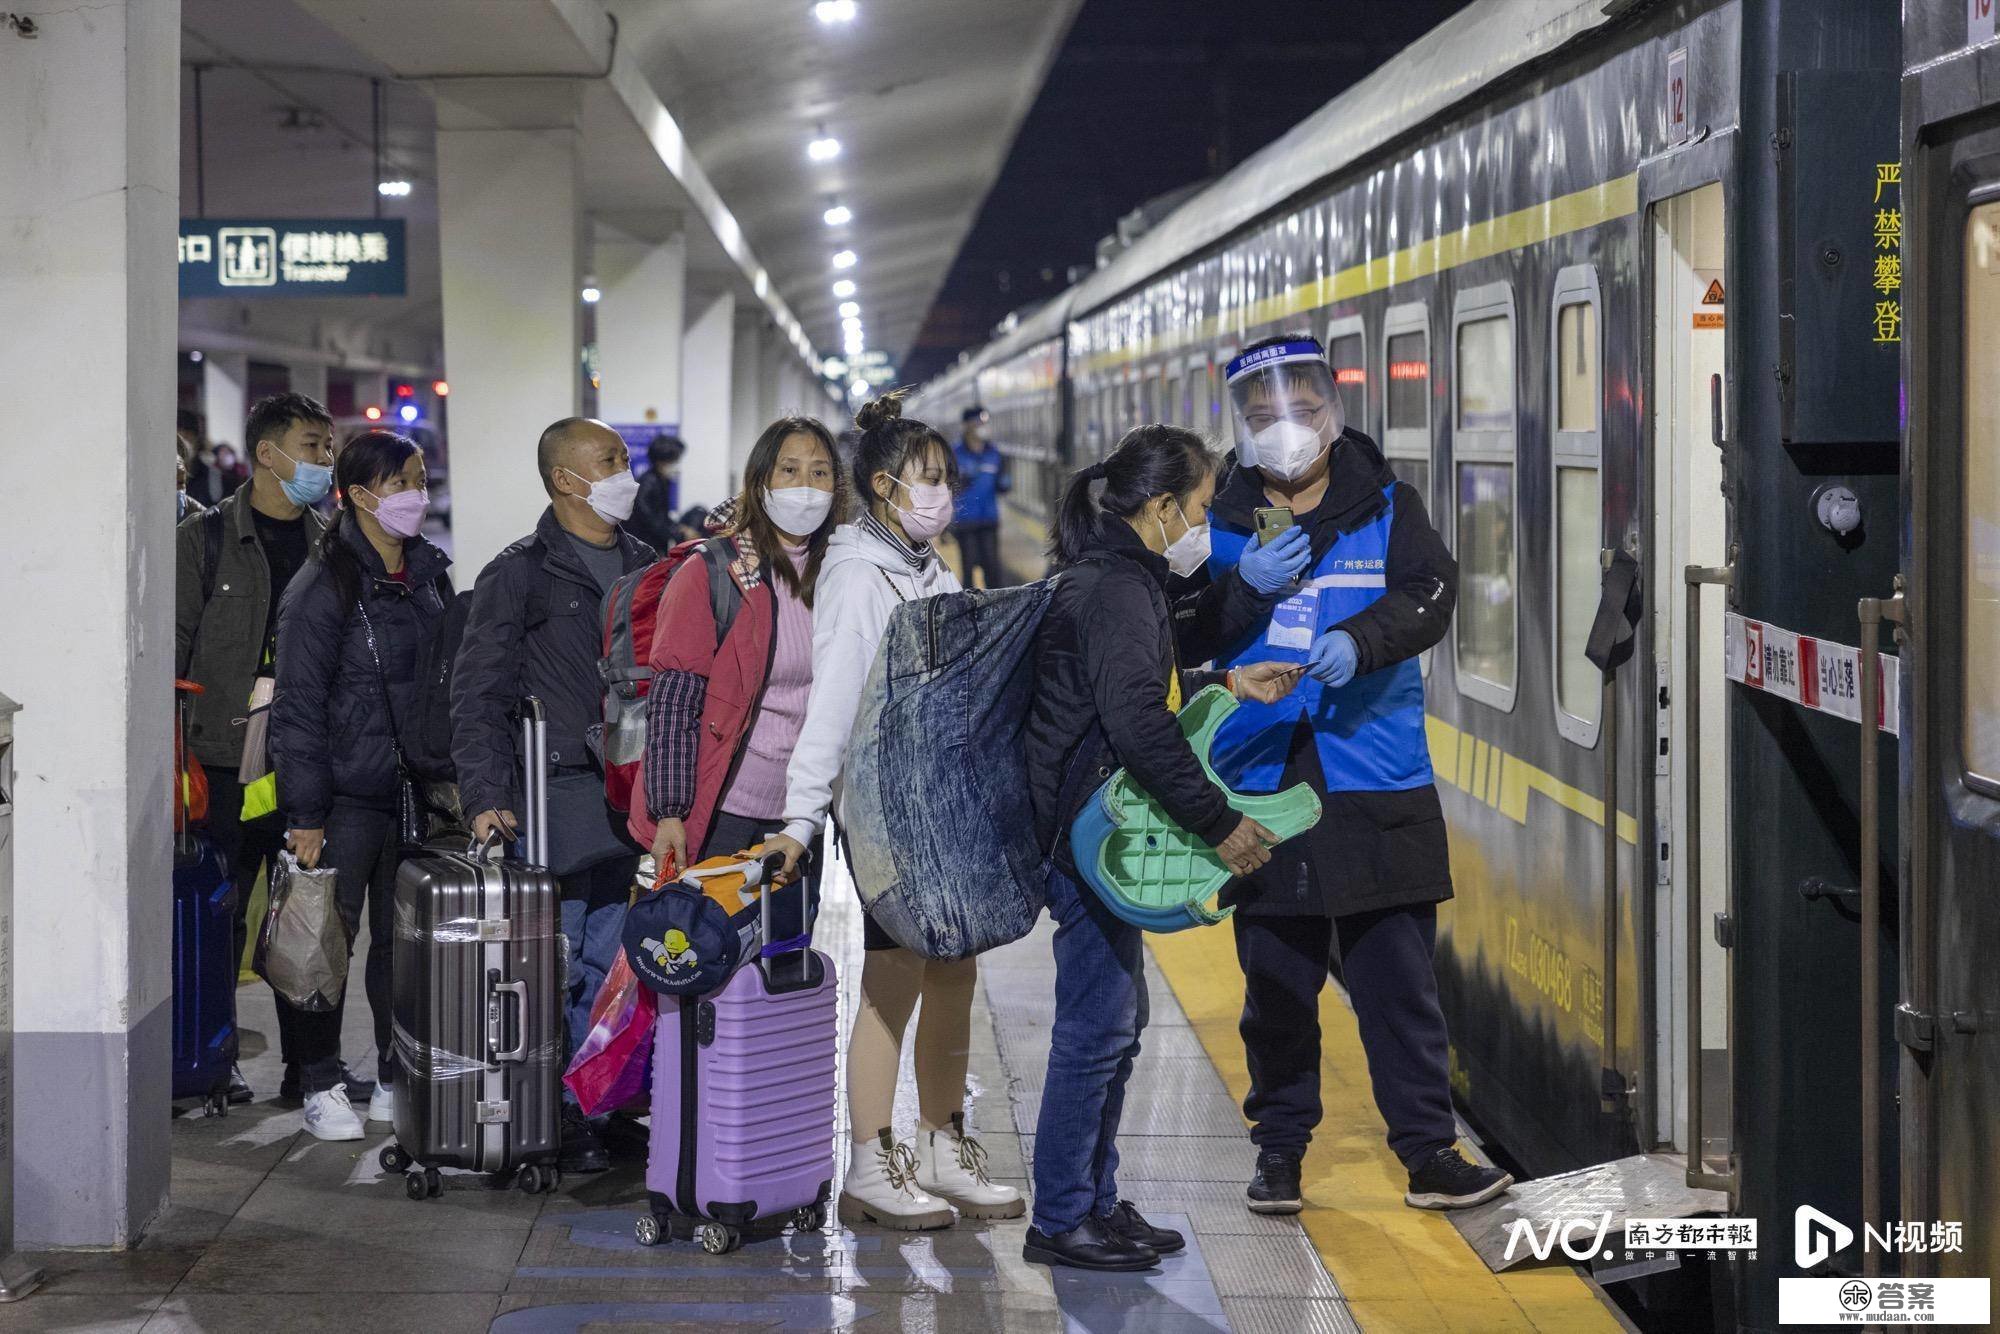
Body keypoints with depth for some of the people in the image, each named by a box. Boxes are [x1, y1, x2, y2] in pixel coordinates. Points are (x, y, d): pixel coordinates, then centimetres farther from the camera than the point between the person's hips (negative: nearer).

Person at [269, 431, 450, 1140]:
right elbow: (298, 707, -12)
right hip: (346, 795, -6)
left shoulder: (428, 572, 9)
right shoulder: (323, 588, -12)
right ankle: (320, 1087, 10)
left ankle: (398, 1080, 20)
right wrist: (305, 814, -14)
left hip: (415, 789, 6)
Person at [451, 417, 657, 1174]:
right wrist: (486, 797, -16)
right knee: (556, 966, -5)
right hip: (558, 801, -5)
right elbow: (479, 695, -5)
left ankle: (596, 1108, 13)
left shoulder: (644, 568, 16)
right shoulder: (520, 574, -2)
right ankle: (555, 1119, 3)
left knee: (609, 968, 5)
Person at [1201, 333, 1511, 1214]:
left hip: (1377, 788, -1)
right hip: (1262, 788, 1)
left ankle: (1427, 1149, 9)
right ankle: (1279, 1148, 21)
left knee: (1399, 978, 1)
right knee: (1275, 983, 9)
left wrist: (1359, 638, -29)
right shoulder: (1223, 522, 8)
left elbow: (1430, 596, -10)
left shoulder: (1386, 507, 5)